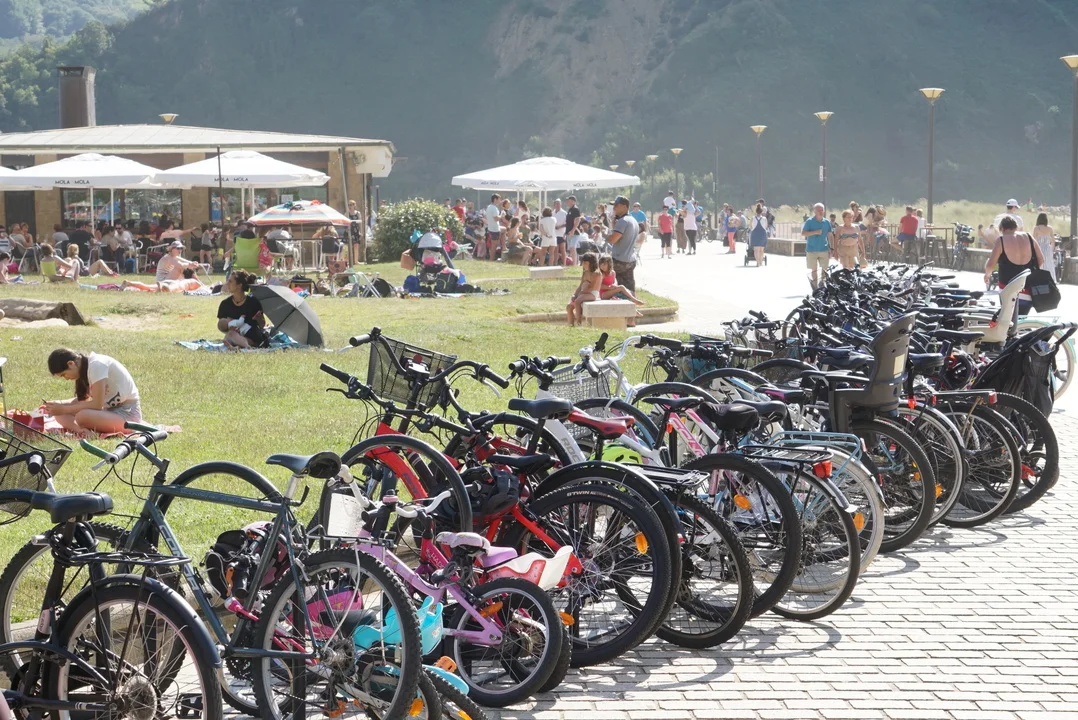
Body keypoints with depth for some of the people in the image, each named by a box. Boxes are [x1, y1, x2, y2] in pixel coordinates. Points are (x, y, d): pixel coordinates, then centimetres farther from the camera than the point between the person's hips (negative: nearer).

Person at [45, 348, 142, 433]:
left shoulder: (96, 365, -19)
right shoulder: (85, 367, 7)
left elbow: (97, 404, -22)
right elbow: (83, 399, 12)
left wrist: (64, 409, -16)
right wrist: (59, 403, -5)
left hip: (128, 413, -10)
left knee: (82, 416, -35)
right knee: (60, 414, -4)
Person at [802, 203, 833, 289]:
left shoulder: (826, 222, 6)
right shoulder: (809, 221, -4)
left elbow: (830, 236, 12)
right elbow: (803, 234, -9)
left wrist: (831, 249, 9)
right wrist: (815, 232, -18)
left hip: (824, 250, 2)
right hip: (812, 250, -2)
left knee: (825, 269, -2)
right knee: (814, 270, 5)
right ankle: (815, 287, 14)